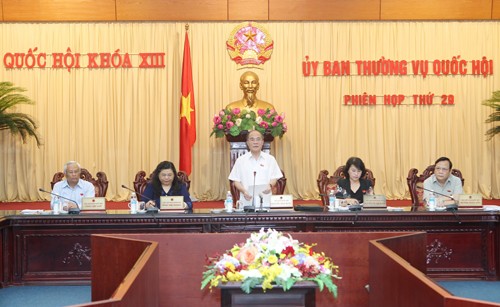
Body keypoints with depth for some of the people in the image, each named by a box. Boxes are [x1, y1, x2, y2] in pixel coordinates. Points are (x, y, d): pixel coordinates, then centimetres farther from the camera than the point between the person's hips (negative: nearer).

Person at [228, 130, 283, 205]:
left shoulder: (270, 159, 8)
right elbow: (236, 180, 7)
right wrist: (244, 191, -11)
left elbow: (274, 178, 8)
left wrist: (270, 185, -13)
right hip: (247, 200, 0)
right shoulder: (240, 160, 8)